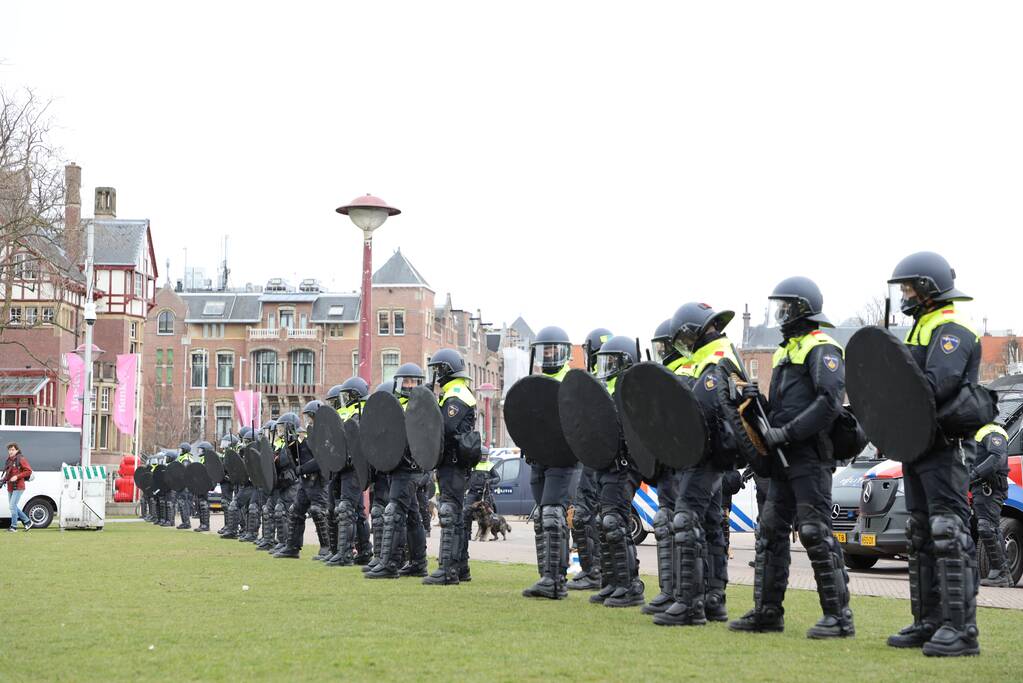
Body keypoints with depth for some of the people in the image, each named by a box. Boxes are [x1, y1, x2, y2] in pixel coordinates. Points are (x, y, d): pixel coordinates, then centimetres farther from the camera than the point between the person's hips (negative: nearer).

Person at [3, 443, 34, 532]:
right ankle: (27, 521, 24)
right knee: (13, 507, 12)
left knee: (12, 506, -11)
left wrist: (17, 477, -20)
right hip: (10, 487, 8)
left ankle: (13, 526, -3)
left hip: (18, 487, -8)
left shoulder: (21, 459, -10)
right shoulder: (9, 460, 12)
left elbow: (29, 471, -14)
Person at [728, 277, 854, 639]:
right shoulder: (786, 351, 22)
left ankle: (839, 615, -6)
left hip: (811, 458, -10)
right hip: (784, 459, 10)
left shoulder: (821, 349, -8)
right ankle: (767, 611, 15)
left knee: (816, 533, -10)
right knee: (771, 530, 9)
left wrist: (786, 433, -21)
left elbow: (830, 403, -21)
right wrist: (755, 401, 5)